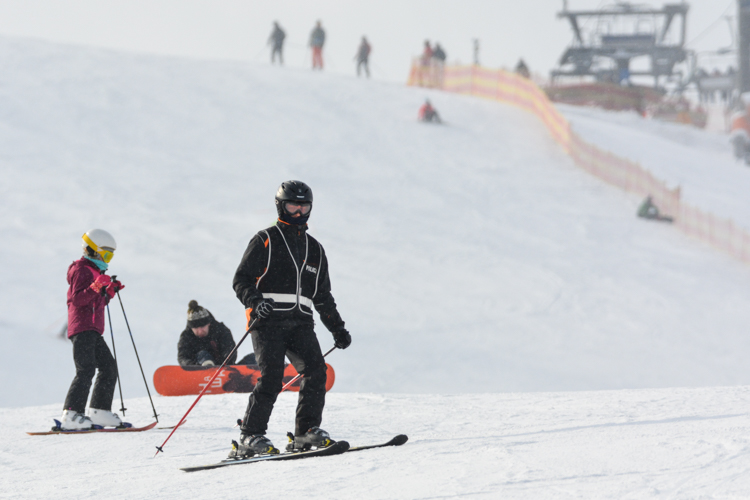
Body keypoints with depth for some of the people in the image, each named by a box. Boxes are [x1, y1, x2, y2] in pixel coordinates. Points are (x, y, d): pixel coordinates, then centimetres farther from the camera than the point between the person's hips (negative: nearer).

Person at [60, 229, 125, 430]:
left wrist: (110, 291, 17)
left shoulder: (95, 271, 25)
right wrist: (96, 287, -30)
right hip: (82, 328, -10)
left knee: (109, 368, 8)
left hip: (93, 330, 10)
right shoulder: (81, 270, -6)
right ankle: (71, 415, -24)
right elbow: (77, 299, -18)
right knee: (86, 370, -18)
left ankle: (99, 411, 11)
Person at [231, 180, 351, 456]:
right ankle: (250, 436, -14)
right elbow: (241, 280, 0)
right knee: (272, 376, -18)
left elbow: (322, 296, 30)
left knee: (316, 369, -15)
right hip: (268, 320, -5)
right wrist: (255, 301, -20)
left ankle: (307, 431, -8)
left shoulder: (314, 249, 23)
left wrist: (337, 328, 23)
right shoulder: (265, 241, 7)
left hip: (300, 322, 5)